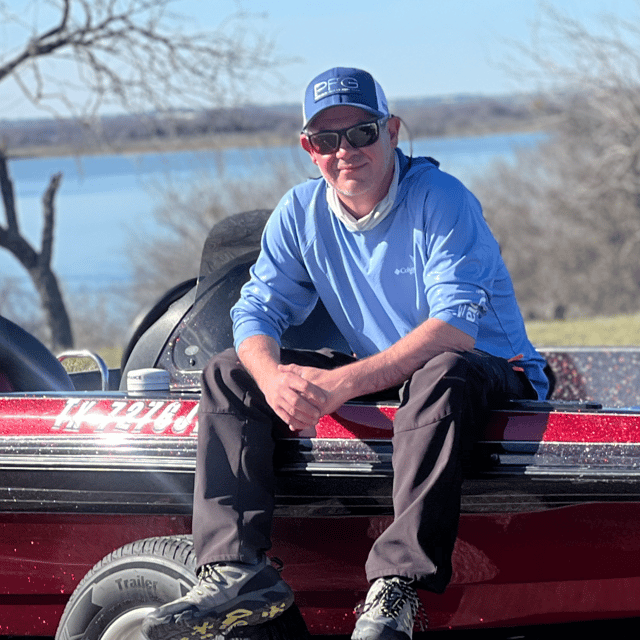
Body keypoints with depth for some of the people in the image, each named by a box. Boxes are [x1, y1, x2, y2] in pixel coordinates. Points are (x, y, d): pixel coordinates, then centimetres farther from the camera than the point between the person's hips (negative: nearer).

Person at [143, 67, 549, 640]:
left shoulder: (439, 199, -18)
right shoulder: (300, 213, 0)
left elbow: (458, 327, -28)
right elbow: (257, 311, -1)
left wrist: (345, 383, -36)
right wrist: (274, 377, -26)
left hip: (491, 372, -6)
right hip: (377, 380, 6)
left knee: (442, 374, -41)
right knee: (229, 374, -4)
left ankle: (396, 587, -46)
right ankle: (237, 567, -20)